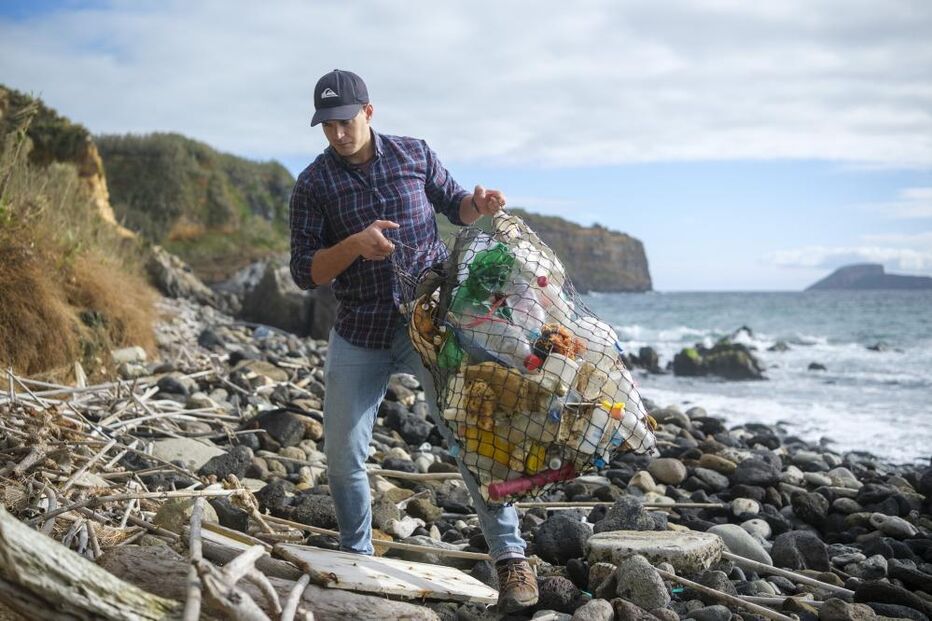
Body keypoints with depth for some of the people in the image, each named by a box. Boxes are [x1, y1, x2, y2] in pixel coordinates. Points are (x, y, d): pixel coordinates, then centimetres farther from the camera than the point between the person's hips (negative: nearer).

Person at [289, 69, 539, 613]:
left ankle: (511, 558, 3)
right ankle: (357, 557, 28)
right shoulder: (313, 186, -1)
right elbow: (305, 273, -5)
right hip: (359, 335, 1)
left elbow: (453, 205, 14)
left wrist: (478, 205, -9)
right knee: (343, 453, 6)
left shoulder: (415, 155, 1)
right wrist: (354, 245, -22)